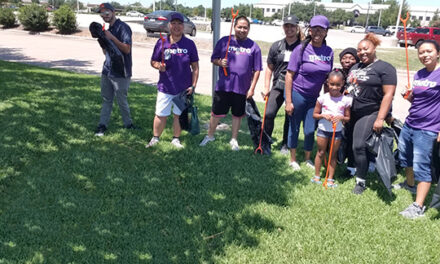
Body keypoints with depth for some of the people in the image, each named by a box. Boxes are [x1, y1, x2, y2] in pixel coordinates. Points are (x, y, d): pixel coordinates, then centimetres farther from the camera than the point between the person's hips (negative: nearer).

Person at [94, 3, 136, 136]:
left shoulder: (123, 27, -11)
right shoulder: (109, 30, 16)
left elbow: (127, 49, -20)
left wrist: (111, 37, -23)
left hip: (120, 72, -8)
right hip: (107, 70, 8)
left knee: (121, 100, 2)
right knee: (106, 99, 10)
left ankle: (128, 124, 18)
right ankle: (102, 125, 15)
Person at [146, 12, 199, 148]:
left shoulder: (189, 44, -1)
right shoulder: (161, 42, -1)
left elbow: (195, 67, 3)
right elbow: (153, 61, 7)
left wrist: (193, 85, -4)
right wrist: (159, 66, -16)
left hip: (183, 88, 1)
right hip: (165, 87, 0)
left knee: (179, 114, 11)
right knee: (161, 115, 4)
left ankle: (176, 139, 28)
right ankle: (155, 138, 22)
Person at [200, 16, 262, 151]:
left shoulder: (253, 46, 2)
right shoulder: (224, 41, 3)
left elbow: (257, 70, 3)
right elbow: (213, 58, 9)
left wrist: (252, 88, -2)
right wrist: (220, 62, -14)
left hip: (242, 89, 0)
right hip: (223, 86, 0)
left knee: (237, 115, 14)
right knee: (216, 113, 8)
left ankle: (234, 140, 31)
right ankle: (210, 136, 30)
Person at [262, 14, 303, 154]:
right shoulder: (276, 46, 7)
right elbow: (269, 68, 12)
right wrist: (266, 88, 7)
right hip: (278, 86, 2)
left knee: (290, 117, 8)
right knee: (269, 114, -8)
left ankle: (285, 145, 24)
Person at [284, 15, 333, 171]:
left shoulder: (329, 52, 2)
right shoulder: (301, 49, -10)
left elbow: (328, 77, 10)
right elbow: (289, 75, -11)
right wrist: (288, 101, -14)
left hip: (314, 97, 4)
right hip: (297, 94, -3)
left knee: (310, 130, 7)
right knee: (294, 127, 9)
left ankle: (308, 159, 30)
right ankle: (293, 160, 27)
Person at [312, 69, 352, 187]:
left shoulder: (345, 100, -5)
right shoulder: (322, 98, -7)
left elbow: (348, 118, 2)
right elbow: (315, 114, -1)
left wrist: (341, 117, -19)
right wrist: (323, 115, -19)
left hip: (337, 131, 1)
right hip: (323, 129, 0)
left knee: (333, 154, 9)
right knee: (320, 153, 10)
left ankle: (330, 178, 19)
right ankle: (317, 176, 23)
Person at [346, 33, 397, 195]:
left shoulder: (385, 68, -7)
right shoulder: (355, 67, 16)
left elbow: (388, 94, -13)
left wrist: (380, 119, -20)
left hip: (369, 114, -7)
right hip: (351, 113, 7)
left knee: (359, 146, -14)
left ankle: (361, 182, -1)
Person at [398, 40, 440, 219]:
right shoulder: (419, 74, 11)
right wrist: (409, 95, -3)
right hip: (409, 125, 7)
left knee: (421, 167, -6)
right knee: (405, 159, 21)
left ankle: (418, 207, -2)